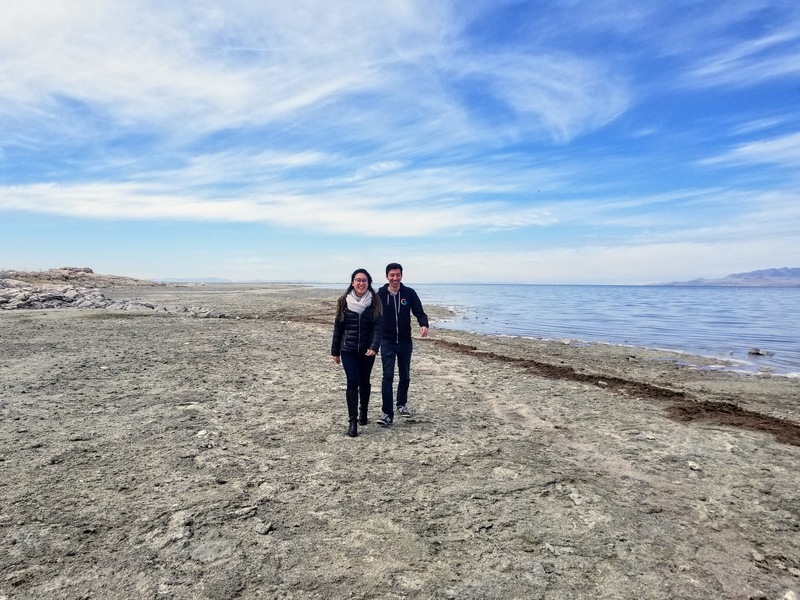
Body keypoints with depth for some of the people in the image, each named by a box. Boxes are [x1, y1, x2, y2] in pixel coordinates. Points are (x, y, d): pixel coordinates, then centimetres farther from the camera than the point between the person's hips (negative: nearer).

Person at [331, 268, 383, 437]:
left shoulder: (374, 303, -4)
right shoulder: (344, 302, -2)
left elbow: (378, 327, -9)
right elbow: (338, 327, 3)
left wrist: (374, 347, -24)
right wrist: (335, 351, 4)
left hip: (367, 350, 1)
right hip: (348, 350, -1)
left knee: (364, 382, 13)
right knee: (353, 382, -8)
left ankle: (363, 412, 35)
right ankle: (353, 421, -1)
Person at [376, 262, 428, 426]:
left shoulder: (409, 293, -2)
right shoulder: (380, 295, -3)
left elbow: (419, 312, -3)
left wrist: (424, 324, -24)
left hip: (405, 342, 2)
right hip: (387, 342, -2)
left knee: (405, 376, 14)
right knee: (388, 377, -9)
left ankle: (402, 404, 36)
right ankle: (387, 414, -6)